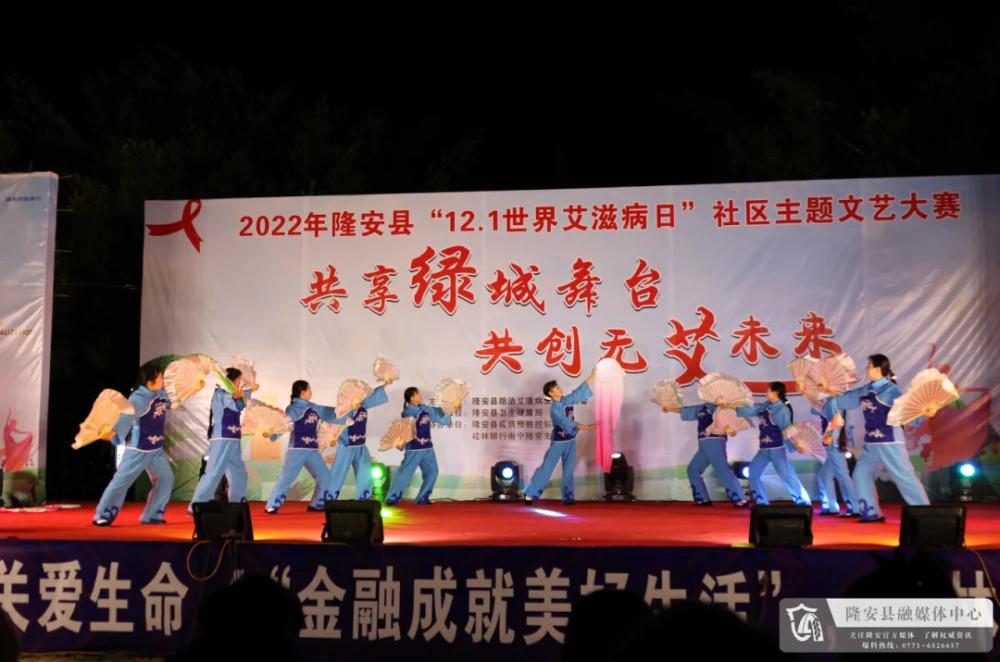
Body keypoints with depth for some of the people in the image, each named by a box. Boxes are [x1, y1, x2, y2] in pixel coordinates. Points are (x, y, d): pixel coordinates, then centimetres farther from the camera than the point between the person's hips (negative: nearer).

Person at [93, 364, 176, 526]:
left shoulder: (160, 393, 2)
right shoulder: (138, 398, -23)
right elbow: (127, 417, -39)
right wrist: (113, 431, -56)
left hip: (156, 449, 8)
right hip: (138, 449, -8)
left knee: (166, 478, 8)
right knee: (122, 480, -4)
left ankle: (151, 515, 17)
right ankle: (103, 516, 7)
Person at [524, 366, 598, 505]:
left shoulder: (567, 400, -2)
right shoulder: (554, 410, -24)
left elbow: (580, 390, 5)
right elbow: (567, 423, -34)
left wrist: (593, 375, 1)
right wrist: (587, 427, -43)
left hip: (571, 441, 7)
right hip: (558, 442, -7)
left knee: (569, 470, 7)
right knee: (546, 468, -3)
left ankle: (567, 498, 11)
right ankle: (530, 494, 5)